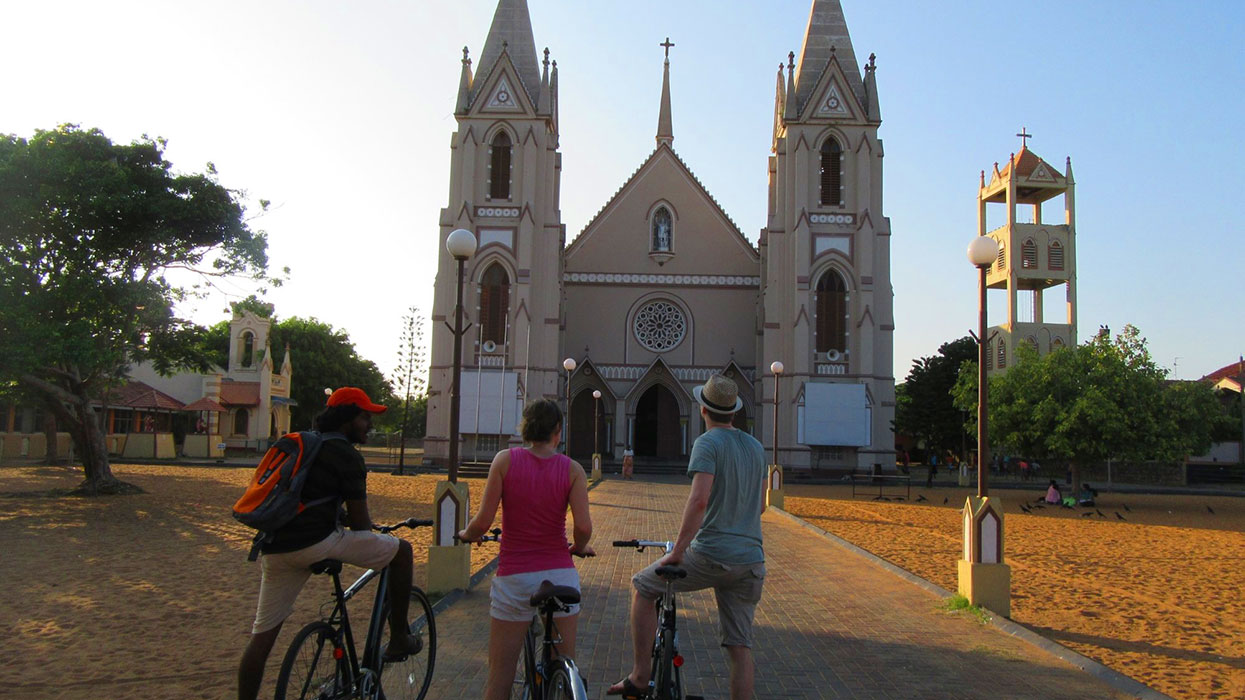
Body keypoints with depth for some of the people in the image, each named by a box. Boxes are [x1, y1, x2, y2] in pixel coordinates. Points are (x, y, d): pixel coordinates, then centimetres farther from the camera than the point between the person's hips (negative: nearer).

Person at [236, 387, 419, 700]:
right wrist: (373, 550, 18)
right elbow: (358, 519, -4)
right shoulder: (346, 454, -4)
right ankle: (398, 638, 10)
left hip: (275, 550, 8)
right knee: (401, 549, 4)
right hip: (315, 542, -8)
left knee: (263, 634, 16)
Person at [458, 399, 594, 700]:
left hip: (514, 578, -1)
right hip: (560, 574, 1)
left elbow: (483, 521, -8)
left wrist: (466, 534, 14)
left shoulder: (505, 460, -5)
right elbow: (583, 527, -11)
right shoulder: (572, 469, -3)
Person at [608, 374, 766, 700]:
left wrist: (678, 551, -17)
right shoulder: (756, 447, 13)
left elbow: (699, 500, -22)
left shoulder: (708, 443, -9)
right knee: (740, 647, 11)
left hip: (711, 554, -6)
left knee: (642, 587, 13)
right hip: (751, 560, 6)